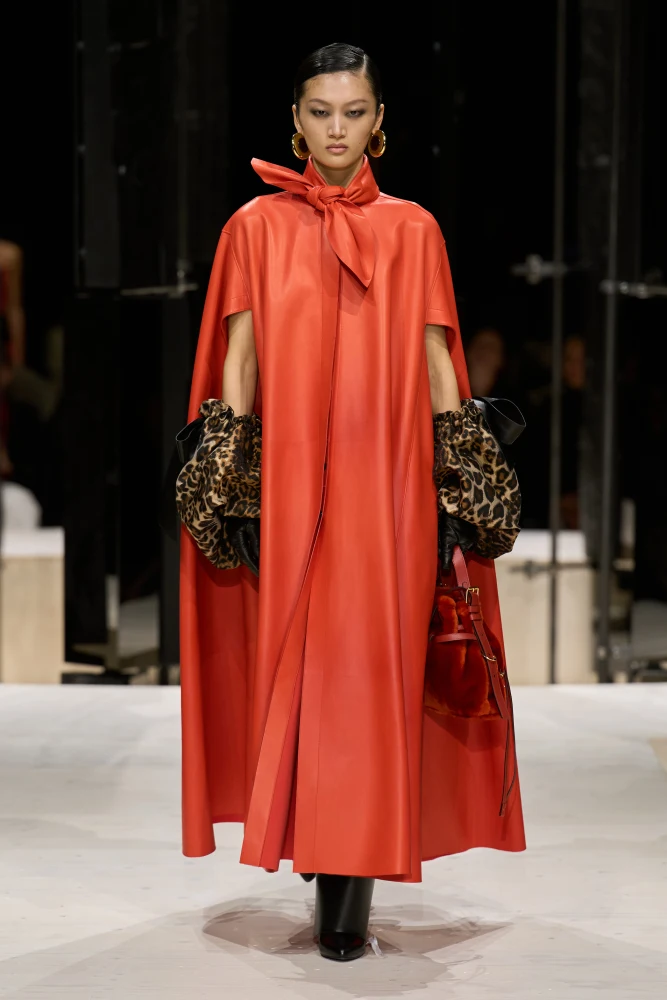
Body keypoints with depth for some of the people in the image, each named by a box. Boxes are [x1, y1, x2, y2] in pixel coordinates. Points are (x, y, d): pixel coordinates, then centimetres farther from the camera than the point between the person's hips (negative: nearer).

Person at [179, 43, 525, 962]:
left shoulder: (413, 229, 9)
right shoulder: (257, 225, 9)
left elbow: (437, 358, 8)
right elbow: (239, 354, 6)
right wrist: (229, 474, -3)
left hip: (387, 476, 0)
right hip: (285, 475, 1)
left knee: (371, 667, -5)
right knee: (292, 661, 1)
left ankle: (351, 883, -1)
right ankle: (324, 853, 16)